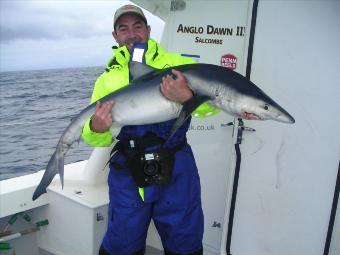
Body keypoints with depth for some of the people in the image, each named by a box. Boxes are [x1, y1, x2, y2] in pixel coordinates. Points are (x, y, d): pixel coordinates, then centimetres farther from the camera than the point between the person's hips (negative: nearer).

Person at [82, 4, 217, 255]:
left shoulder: (177, 63, 2)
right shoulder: (107, 79, 7)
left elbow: (212, 103, -9)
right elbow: (98, 140, 5)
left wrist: (187, 95, -29)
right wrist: (97, 129, -18)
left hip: (176, 170, -1)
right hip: (128, 173, 1)